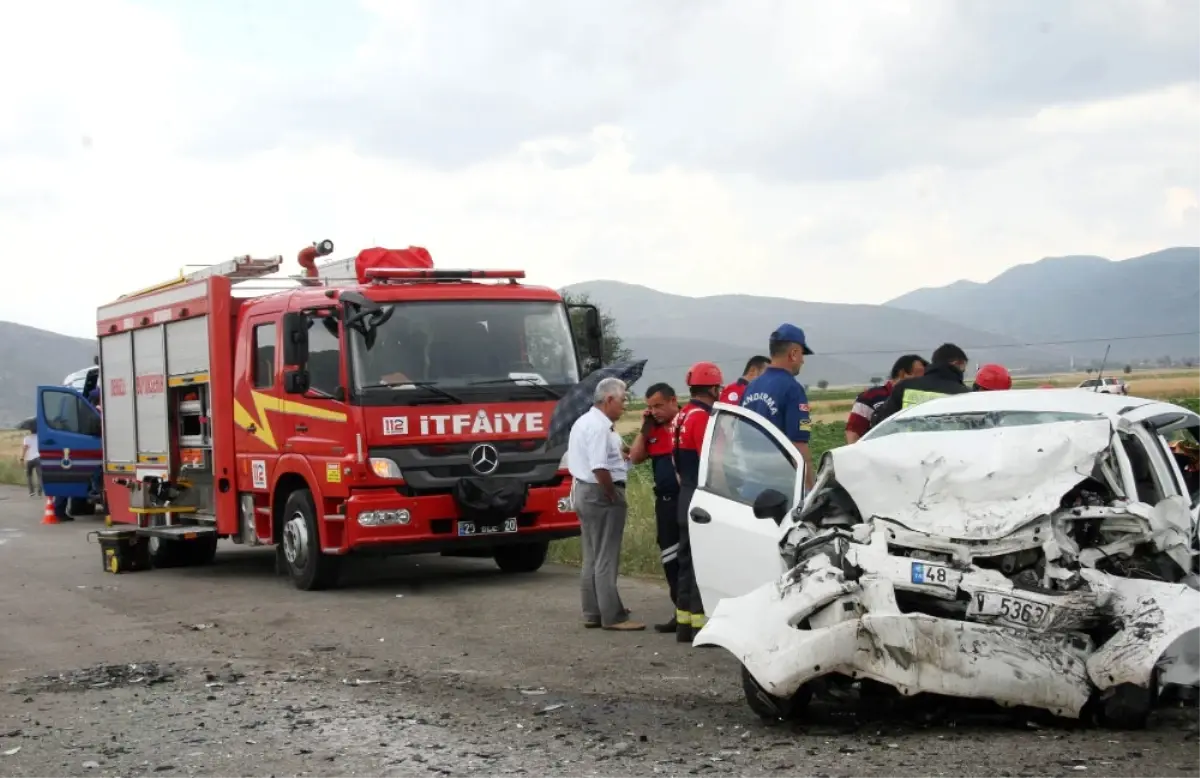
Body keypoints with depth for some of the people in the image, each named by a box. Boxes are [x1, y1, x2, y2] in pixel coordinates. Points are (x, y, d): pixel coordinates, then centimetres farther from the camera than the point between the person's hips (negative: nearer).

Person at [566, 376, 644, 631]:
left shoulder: (583, 422, 15)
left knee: (592, 558, 14)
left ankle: (592, 613, 19)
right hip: (600, 494, -11)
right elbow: (599, 468, -25)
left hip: (582, 490, 11)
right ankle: (613, 617, -4)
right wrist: (614, 496, -17)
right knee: (606, 559, -7)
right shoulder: (599, 427, -19)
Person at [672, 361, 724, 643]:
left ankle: (684, 622, 17)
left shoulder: (682, 416, 13)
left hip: (685, 496, 10)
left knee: (687, 557, 13)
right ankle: (700, 623, -6)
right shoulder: (702, 417, -16)